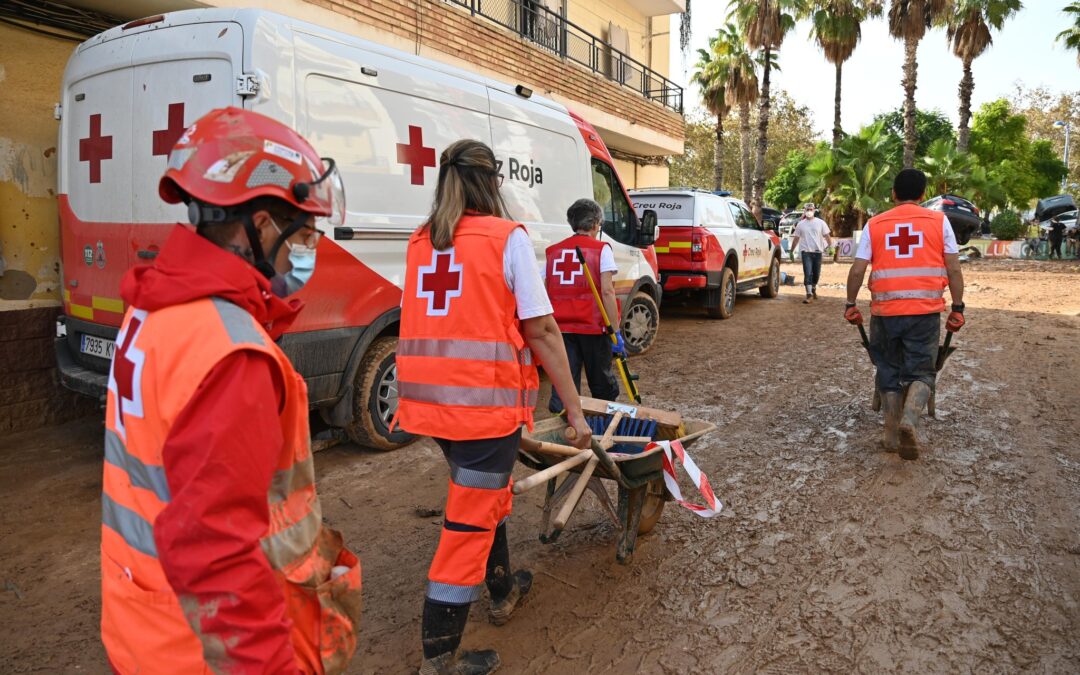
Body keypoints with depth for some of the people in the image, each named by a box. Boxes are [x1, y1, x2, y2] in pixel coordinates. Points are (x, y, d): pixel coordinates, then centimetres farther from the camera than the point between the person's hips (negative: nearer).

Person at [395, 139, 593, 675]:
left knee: (485, 491, 27)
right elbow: (542, 331, -8)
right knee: (469, 520, 4)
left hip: (428, 397, 7)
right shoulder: (508, 238, -6)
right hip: (486, 399, -6)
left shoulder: (421, 241, 10)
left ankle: (502, 590, 47)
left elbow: (422, 321, 12)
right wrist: (574, 409, -3)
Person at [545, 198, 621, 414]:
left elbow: (544, 293, 6)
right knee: (602, 384, 15)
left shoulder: (553, 251, 11)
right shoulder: (601, 249, 0)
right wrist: (615, 331, -9)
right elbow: (607, 291, -10)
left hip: (561, 326, 3)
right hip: (593, 325, -2)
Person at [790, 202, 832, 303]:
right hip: (806, 252, -1)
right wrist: (791, 251, 10)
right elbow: (796, 238, 10)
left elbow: (826, 236, 5)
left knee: (816, 274, 11)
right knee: (808, 274, -11)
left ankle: (813, 289, 35)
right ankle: (809, 295, -13)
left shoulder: (820, 223, 3)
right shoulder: (801, 224, 5)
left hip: (818, 251, 1)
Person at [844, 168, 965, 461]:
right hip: (925, 311, -1)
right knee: (921, 371, 8)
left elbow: (857, 271, 1)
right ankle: (909, 420, -19)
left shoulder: (874, 224, 5)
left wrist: (851, 305, 12)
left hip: (885, 311, 1)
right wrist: (958, 308, 8)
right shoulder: (939, 221, 4)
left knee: (889, 371, 14)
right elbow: (953, 269, 1)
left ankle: (892, 434, 18)